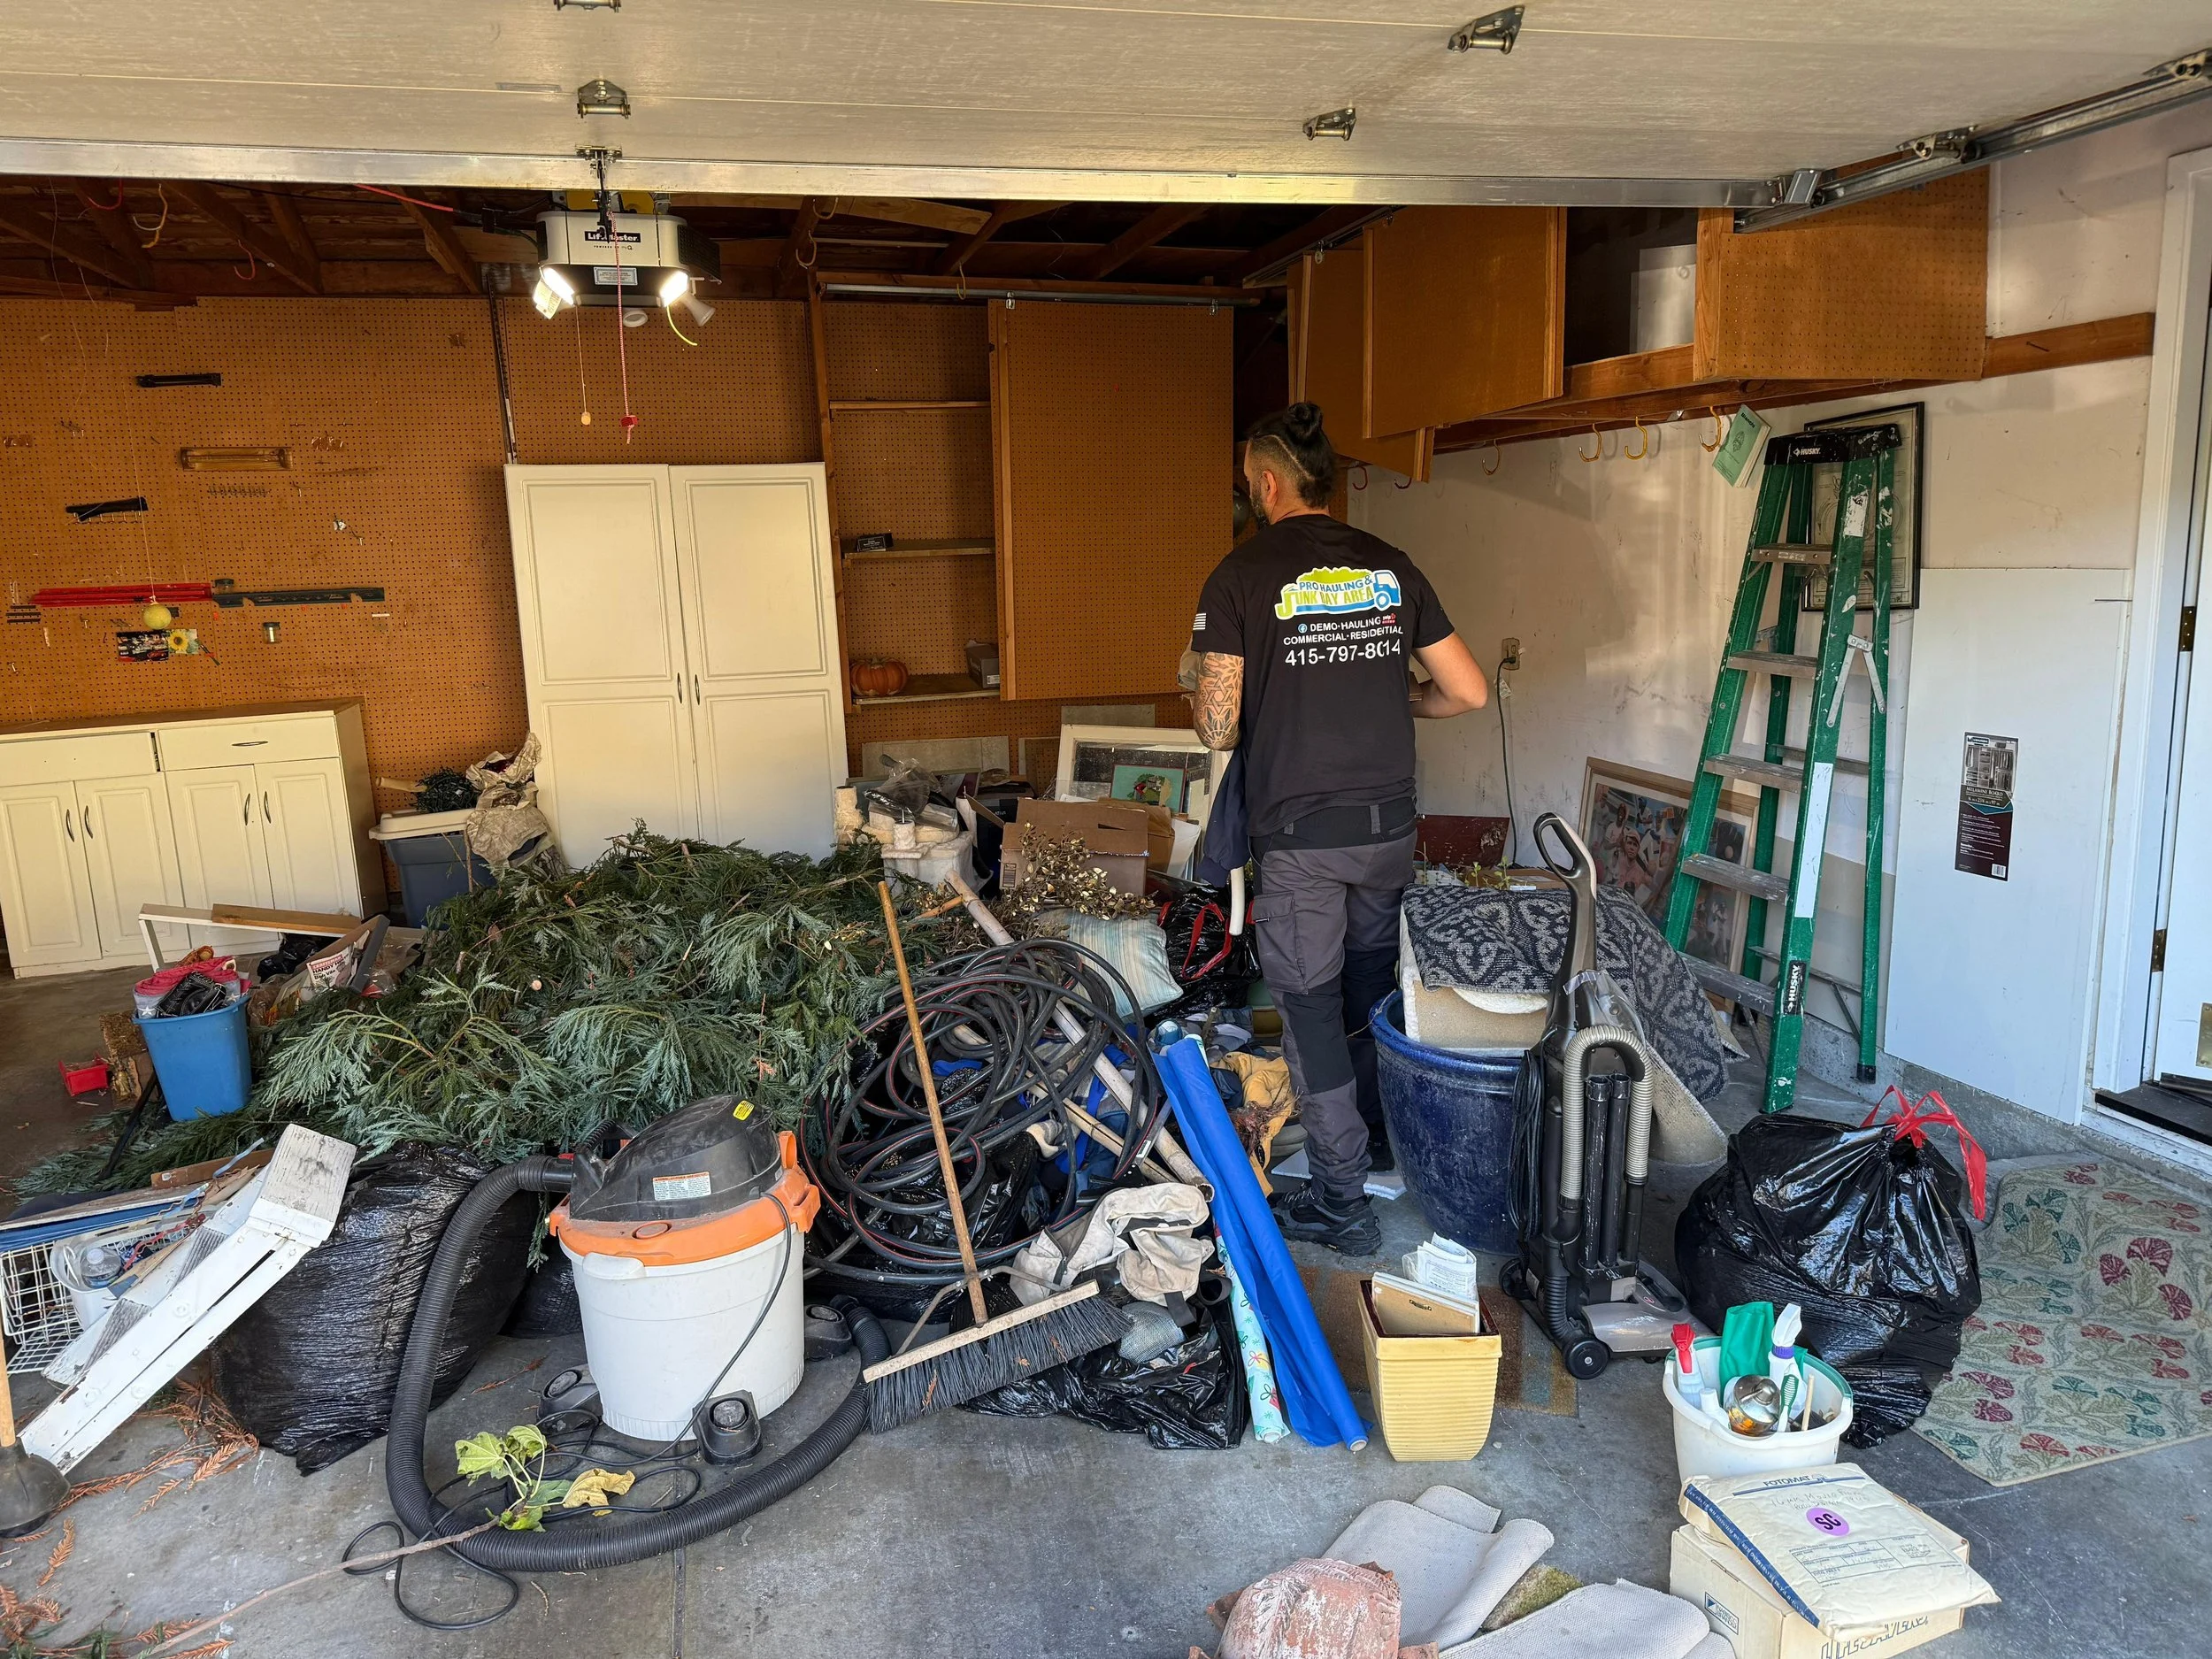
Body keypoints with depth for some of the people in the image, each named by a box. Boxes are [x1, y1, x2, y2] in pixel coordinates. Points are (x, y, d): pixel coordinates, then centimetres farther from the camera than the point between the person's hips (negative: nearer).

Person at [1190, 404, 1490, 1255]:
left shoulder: (1240, 577, -10)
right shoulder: (1391, 566, 4)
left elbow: (1218, 729, -12)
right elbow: (1469, 691, 4)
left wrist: (1202, 704, 11)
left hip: (1299, 834, -5)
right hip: (1390, 824, 5)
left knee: (1311, 1003, 6)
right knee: (1374, 984, 22)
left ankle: (1341, 1200, 13)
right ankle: (1379, 1135, 41)